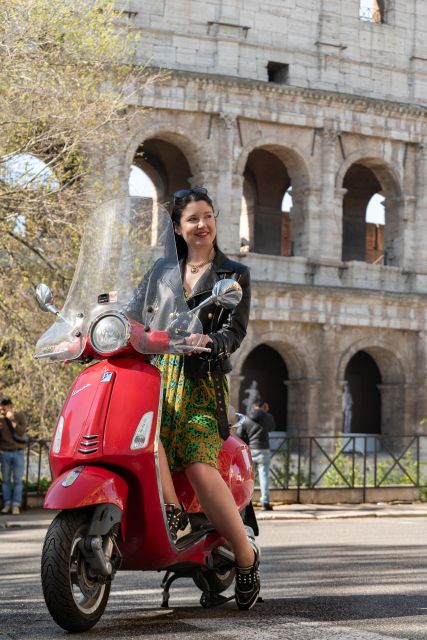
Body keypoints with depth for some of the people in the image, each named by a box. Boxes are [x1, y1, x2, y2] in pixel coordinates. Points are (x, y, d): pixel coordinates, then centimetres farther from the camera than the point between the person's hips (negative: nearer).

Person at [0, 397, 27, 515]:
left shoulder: (20, 417, -2)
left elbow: (21, 432, -15)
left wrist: (12, 420, -20)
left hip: (18, 453, -2)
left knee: (17, 480, -3)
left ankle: (16, 506, -4)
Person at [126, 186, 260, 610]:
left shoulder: (234, 275, 14)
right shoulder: (160, 273, 23)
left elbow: (235, 330, 1)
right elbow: (132, 316, 14)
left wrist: (209, 340, -21)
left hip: (202, 380, -2)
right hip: (155, 372, 3)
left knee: (200, 468, -20)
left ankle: (246, 554, -9)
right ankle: (172, 513, -26)